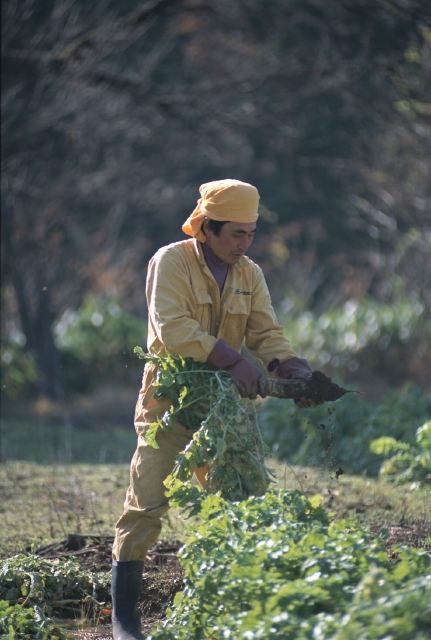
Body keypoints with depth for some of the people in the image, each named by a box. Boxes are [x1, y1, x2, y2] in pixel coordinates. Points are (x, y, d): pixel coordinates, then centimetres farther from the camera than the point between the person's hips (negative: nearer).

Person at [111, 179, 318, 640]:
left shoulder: (250, 275, 8)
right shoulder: (171, 262, -9)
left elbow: (266, 335, 1)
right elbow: (173, 329, -22)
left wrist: (293, 369, -19)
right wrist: (233, 359, -29)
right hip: (170, 399, -6)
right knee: (147, 504, -9)